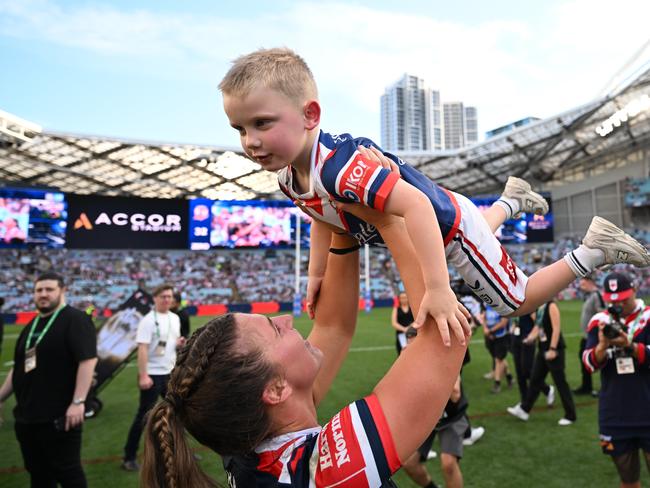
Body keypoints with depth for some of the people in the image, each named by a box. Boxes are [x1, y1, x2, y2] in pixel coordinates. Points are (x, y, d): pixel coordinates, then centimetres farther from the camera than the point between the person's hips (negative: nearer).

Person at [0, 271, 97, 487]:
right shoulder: (31, 326, 16)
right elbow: (18, 368, 23)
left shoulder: (75, 319, -10)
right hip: (26, 417, 8)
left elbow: (88, 359, -20)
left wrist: (78, 402, -25)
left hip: (58, 417, -8)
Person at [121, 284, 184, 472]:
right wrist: (143, 375, -26)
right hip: (152, 375, -7)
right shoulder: (148, 320, -15)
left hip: (170, 373, 7)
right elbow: (142, 349, -20)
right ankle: (129, 458, 13)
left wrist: (180, 343, -5)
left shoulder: (175, 318, 7)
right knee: (144, 416, 0)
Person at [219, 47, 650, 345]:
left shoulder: (338, 164, -41)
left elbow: (415, 204, -49)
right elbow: (323, 216, 6)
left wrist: (438, 289, -51)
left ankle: (593, 249, 22)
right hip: (430, 226, 8)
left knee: (517, 301, 10)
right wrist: (316, 274, 4)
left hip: (450, 222, -8)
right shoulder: (289, 176, -12)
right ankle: (511, 200, 56)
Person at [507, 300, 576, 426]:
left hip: (554, 349, -9)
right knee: (535, 379, 13)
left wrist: (552, 349, -21)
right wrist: (530, 337, 0)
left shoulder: (551, 306, -15)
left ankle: (570, 415, 16)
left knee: (560, 382, 2)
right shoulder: (538, 307, 10)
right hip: (542, 348, 9)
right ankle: (524, 409, 21)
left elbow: (557, 329, -19)